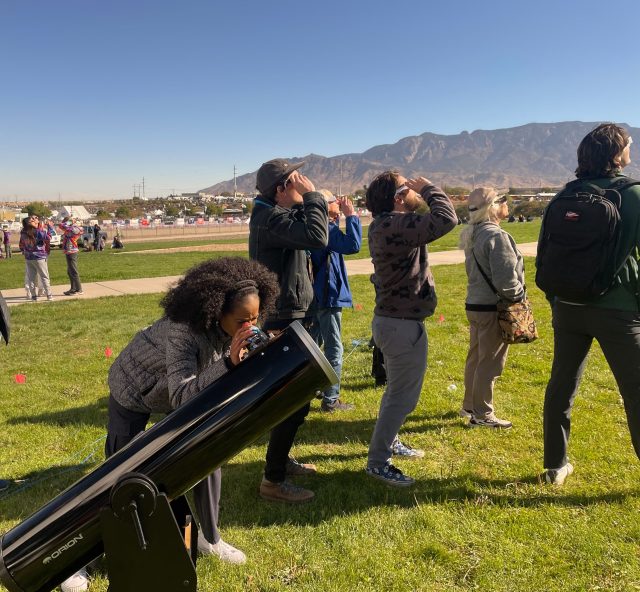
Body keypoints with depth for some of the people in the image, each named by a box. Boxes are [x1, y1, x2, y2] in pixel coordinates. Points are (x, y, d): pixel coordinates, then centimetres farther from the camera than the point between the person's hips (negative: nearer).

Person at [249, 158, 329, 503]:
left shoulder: (274, 214, 12)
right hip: (284, 322, -11)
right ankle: (273, 481, 6)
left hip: (287, 319, 11)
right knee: (295, 401, -5)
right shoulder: (271, 218, -20)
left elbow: (305, 231, 19)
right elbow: (316, 237, -32)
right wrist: (312, 196, -22)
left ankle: (280, 460, 37)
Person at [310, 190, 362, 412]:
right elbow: (352, 245, -30)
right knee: (334, 349, -3)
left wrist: (338, 219, 16)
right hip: (328, 296, -10)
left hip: (317, 295, 10)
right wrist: (351, 216, -19)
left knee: (314, 344, 20)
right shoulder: (324, 228, -19)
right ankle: (330, 400, 2)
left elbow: (339, 241, 27)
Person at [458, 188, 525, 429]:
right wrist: (518, 296, -7)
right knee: (490, 362, 2)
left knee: (475, 357, 18)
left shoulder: (473, 234, 9)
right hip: (493, 307, -9)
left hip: (474, 304, 9)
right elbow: (505, 277, -23)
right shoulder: (496, 235, -19)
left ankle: (470, 405, 31)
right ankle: (482, 414, 12)